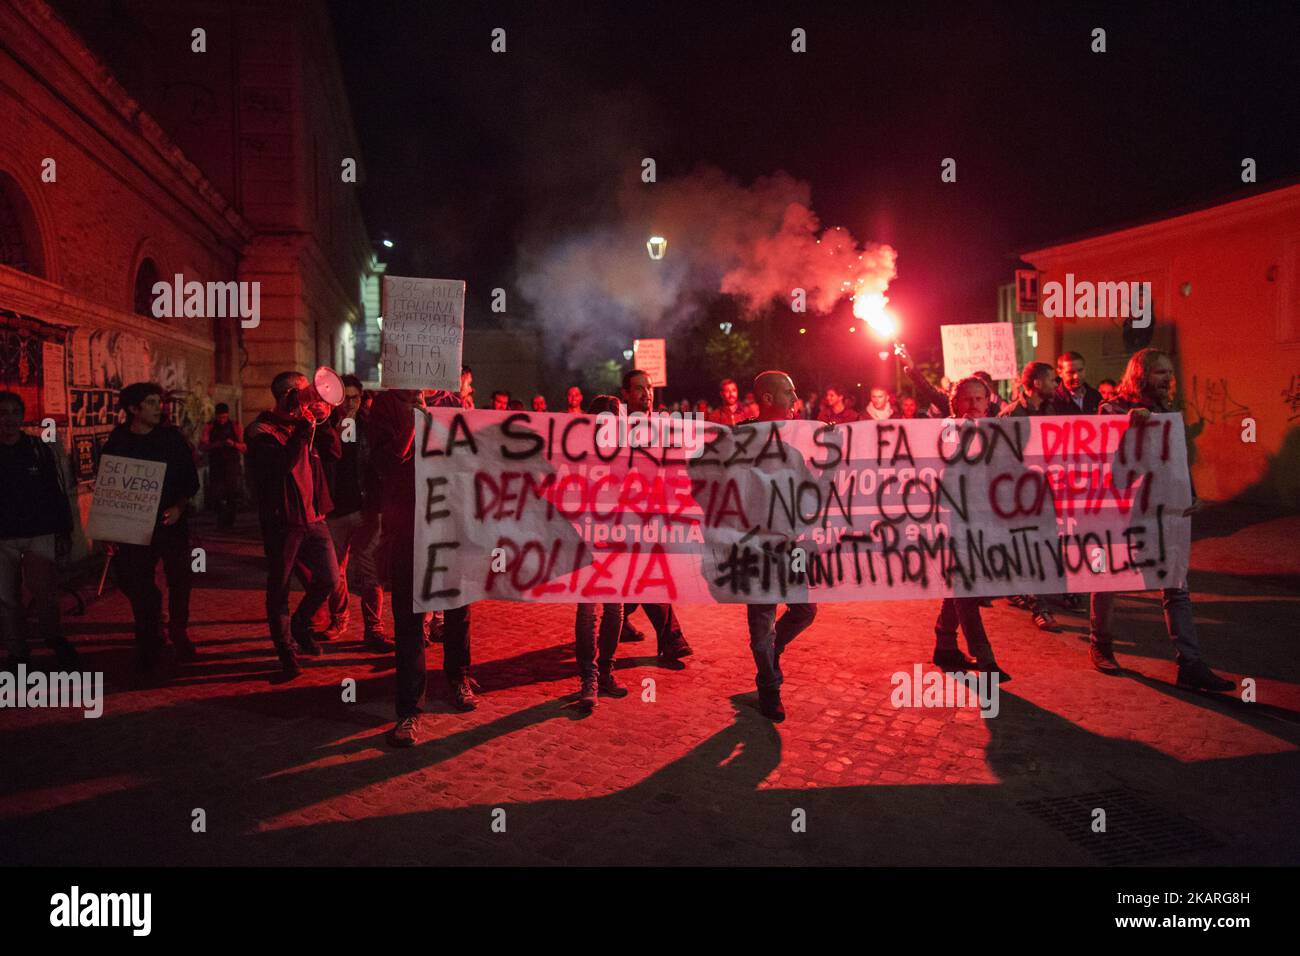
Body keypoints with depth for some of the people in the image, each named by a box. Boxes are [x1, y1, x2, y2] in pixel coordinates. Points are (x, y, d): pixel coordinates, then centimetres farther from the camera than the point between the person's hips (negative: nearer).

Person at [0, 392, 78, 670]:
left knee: (46, 594, -6)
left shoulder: (41, 450, 3)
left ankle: (54, 639, 18)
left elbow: (59, 493, 6)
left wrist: (64, 533, 3)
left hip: (40, 535, -1)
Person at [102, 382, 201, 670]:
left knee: (180, 580, 7)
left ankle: (179, 634, 28)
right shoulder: (117, 442, 0)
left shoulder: (172, 437, 0)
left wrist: (179, 506, -14)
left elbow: (191, 479, 2)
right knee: (136, 584, 1)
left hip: (173, 521, 0)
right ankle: (148, 643, 19)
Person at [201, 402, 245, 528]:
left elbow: (244, 448, -2)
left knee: (232, 496, -2)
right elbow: (202, 447, -4)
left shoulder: (236, 426, 2)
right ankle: (221, 516, 25)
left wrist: (233, 444, -22)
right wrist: (213, 445, -23)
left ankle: (229, 522, 12)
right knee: (214, 497, -1)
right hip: (215, 466, 1)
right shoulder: (209, 427, 4)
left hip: (232, 467, -1)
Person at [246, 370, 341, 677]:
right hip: (282, 521, -6)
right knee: (279, 589, 6)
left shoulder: (302, 425, 12)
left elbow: (335, 452, 9)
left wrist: (324, 423, -3)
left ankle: (301, 625, 31)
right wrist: (305, 430, -20)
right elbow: (285, 463, -25)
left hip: (313, 517, 6)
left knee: (329, 580, 5)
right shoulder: (262, 430, -9)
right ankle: (286, 652, 19)